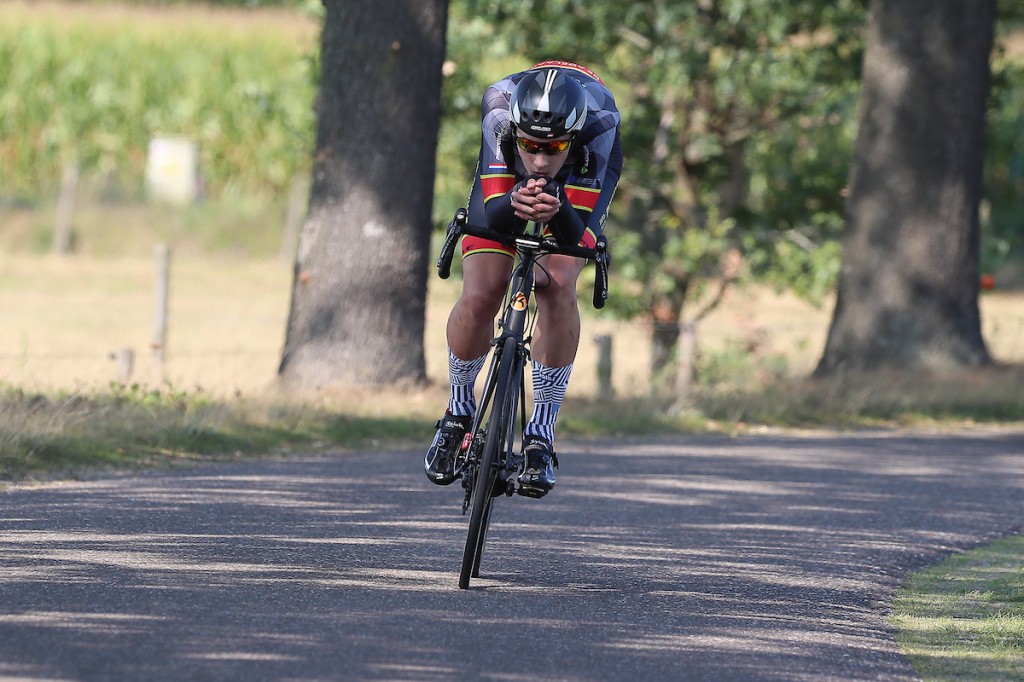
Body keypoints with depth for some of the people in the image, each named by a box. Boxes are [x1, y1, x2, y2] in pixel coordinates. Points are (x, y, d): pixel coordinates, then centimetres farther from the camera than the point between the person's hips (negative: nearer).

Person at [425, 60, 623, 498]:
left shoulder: (598, 121, -40)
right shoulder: (499, 110, -39)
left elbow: (576, 231, -39)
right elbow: (493, 215, -38)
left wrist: (557, 210, -62)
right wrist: (515, 203, -61)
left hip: (577, 192, -1)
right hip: (504, 187, 1)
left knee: (557, 287, -26)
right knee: (478, 298, -16)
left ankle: (542, 433, -14)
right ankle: (459, 410, 13)